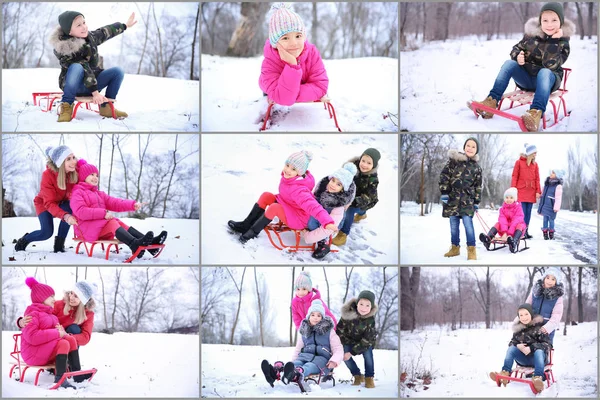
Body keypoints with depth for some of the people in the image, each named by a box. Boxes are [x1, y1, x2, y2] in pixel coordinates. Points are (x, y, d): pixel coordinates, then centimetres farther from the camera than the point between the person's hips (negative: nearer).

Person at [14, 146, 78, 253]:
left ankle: (59, 244, -16)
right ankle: (24, 240, 14)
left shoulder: (75, 171, -24)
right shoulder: (48, 175, -34)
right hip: (44, 204, -3)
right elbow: (49, 203, -35)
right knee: (47, 232, -20)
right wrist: (65, 216, -52)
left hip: (62, 202, 3)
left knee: (69, 208, -31)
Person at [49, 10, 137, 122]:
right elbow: (84, 70, -30)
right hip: (74, 85, -7)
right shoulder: (65, 50, -25)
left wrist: (125, 25, 28)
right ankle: (67, 106, -29)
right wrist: (95, 92, -32)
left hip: (92, 81, 7)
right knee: (76, 67, -37)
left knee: (117, 71, -10)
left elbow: (104, 32, 16)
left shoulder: (89, 36, -4)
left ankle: (106, 107, 2)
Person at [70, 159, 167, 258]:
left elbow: (115, 203, 13)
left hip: (103, 233, 7)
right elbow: (80, 211, -18)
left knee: (120, 223, -18)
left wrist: (133, 205, -5)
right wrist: (103, 213, -23)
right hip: (87, 229, -7)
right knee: (112, 223, -29)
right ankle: (134, 244, -57)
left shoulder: (99, 194, 27)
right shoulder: (78, 193, 0)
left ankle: (149, 243, -40)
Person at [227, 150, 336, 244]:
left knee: (274, 207, -30)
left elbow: (312, 205, -45)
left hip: (298, 219, -9)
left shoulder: (297, 190, -35)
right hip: (288, 207, 9)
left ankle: (253, 232, -10)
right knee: (266, 196, -4)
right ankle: (246, 225, 5)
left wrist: (327, 221, -56)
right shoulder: (288, 176, -10)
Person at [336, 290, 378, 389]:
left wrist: (352, 353, -29)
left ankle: (369, 378, -7)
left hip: (366, 342, -1)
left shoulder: (371, 320, -29)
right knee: (344, 354, -18)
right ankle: (357, 376, 1)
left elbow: (367, 340, -26)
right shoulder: (348, 313, -28)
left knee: (367, 353, -25)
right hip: (349, 340, 1)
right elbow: (340, 329, -13)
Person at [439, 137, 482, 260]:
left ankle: (471, 249, -4)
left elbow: (478, 186, 12)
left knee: (468, 222, -12)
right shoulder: (454, 159, 0)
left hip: (467, 199, 0)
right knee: (453, 224, 6)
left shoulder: (476, 167, 8)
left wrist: (476, 202, 8)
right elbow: (444, 175, -2)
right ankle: (455, 247, 20)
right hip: (452, 197, 0)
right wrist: (444, 192, -8)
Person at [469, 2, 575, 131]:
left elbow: (550, 64, -24)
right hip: (526, 77, 4)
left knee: (544, 72, -37)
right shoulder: (532, 34, 1)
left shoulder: (562, 42, -10)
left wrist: (554, 40, -28)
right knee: (509, 63, -20)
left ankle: (536, 113, -59)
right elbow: (516, 48, 11)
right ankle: (491, 102, -29)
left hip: (546, 78, -4)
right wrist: (518, 56, -12)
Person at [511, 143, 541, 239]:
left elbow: (537, 179, 11)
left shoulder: (535, 164, 10)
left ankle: (526, 231, 9)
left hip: (531, 192, 4)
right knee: (522, 212, -9)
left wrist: (538, 191, 4)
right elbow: (514, 177, 0)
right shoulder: (519, 162, 0)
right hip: (521, 191, -4)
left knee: (528, 213, 4)